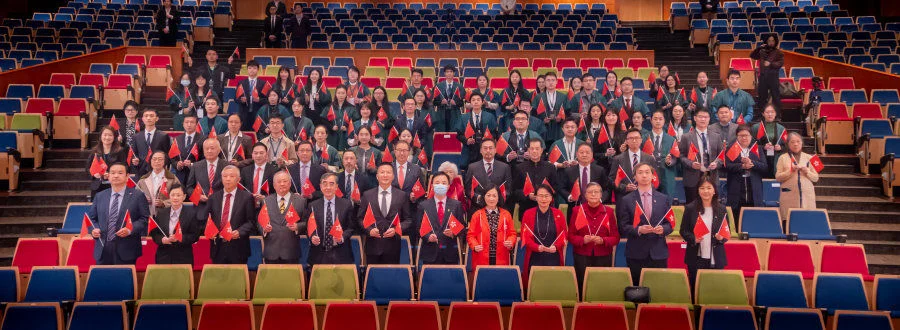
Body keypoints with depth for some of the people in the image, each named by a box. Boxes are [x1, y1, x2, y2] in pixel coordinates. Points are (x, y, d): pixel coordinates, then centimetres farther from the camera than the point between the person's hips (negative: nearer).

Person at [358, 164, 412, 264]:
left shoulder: (402, 195, 5)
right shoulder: (367, 195, 6)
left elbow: (407, 220, 7)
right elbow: (360, 218, 8)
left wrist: (396, 230, -10)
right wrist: (369, 230, -10)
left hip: (392, 246, 0)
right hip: (373, 245, 0)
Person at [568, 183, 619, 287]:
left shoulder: (609, 211, 6)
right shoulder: (577, 211, 5)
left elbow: (616, 238, 5)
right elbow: (570, 236, 4)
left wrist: (602, 240, -15)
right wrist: (583, 240, -15)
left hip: (603, 257, 1)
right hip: (582, 257, 0)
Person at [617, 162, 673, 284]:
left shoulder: (664, 199, 10)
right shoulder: (626, 200, 4)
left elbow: (670, 224, 9)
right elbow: (622, 227, 0)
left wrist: (663, 229, -12)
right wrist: (638, 230, -17)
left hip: (658, 253, 1)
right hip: (636, 254, -1)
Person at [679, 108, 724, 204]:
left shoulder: (716, 137, 13)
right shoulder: (686, 137, 2)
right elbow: (681, 156, 0)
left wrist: (716, 163, -6)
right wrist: (691, 164, -16)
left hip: (711, 177, 3)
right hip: (693, 179, -2)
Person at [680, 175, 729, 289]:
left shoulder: (721, 209, 5)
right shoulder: (690, 208, 0)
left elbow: (727, 232, 9)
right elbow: (683, 231, 1)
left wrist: (722, 238, -12)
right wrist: (693, 239, -17)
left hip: (715, 259, 1)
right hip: (696, 258, -1)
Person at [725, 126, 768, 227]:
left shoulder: (757, 150, 13)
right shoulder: (731, 150, 7)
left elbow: (765, 167, 2)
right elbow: (727, 166, -7)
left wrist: (752, 163, -13)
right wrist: (742, 166, -18)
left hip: (754, 195, 2)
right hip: (736, 194, -2)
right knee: (736, 221, 0)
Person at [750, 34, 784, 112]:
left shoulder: (779, 52, 4)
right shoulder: (762, 52, 15)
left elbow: (781, 63, -8)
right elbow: (752, 55, 7)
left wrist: (771, 64, -24)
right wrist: (759, 48, -3)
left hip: (773, 76, -4)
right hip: (762, 76, 4)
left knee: (776, 97, -6)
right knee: (762, 97, 9)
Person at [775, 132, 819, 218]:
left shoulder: (809, 158, 14)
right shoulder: (782, 158, 8)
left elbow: (816, 178, 11)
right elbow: (778, 177, 0)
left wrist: (807, 172, -6)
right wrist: (790, 171, -12)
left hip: (807, 195, 2)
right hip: (789, 196, -2)